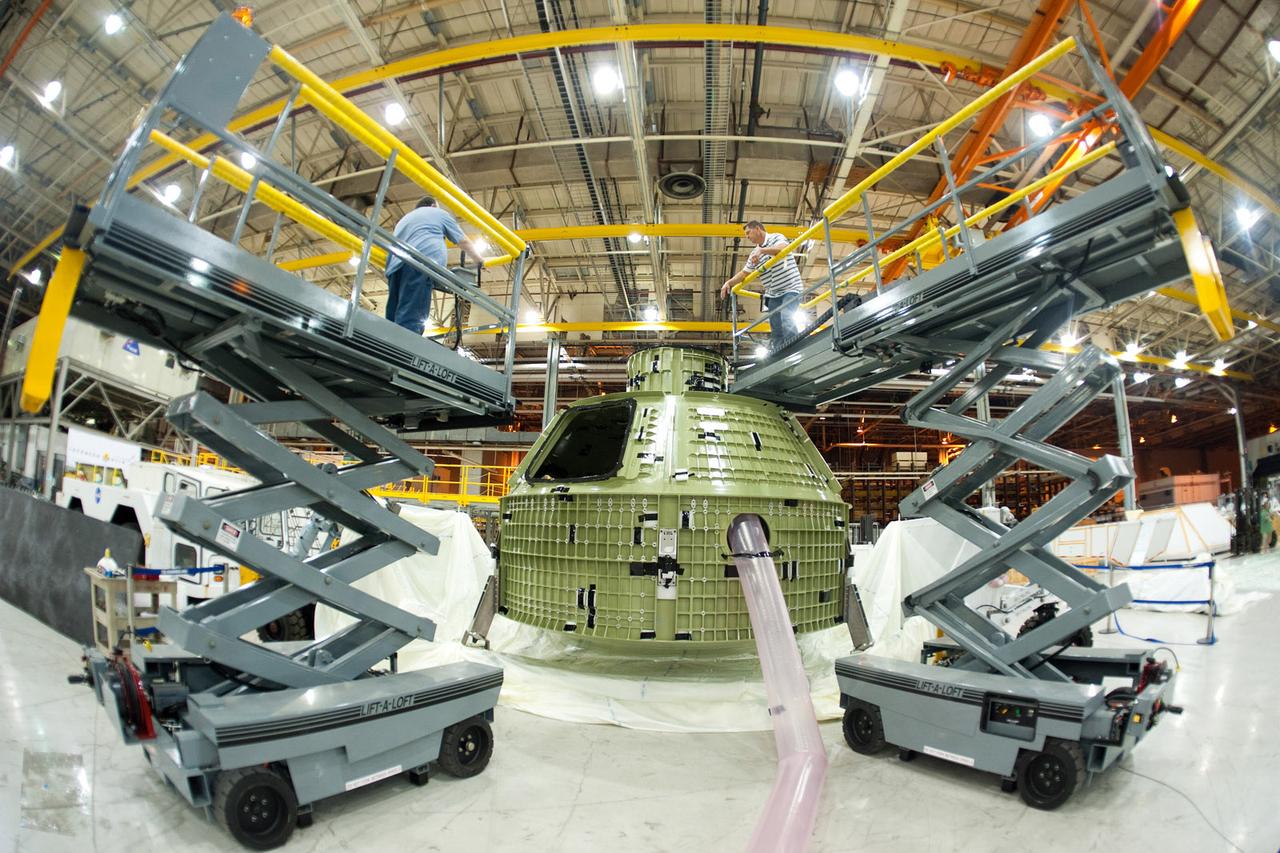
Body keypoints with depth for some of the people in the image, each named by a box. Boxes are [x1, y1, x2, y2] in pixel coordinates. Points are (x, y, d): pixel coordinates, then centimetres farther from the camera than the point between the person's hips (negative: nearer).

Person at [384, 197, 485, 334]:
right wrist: (480, 260, 42)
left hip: (396, 264, 6)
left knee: (393, 319, -2)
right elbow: (464, 242, 26)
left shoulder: (404, 218, 41)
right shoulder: (440, 214, 25)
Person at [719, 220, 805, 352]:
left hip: (791, 289, -7)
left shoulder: (776, 237, -1)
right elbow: (744, 273, 18)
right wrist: (729, 283, 5)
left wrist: (762, 250, -30)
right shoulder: (754, 254, 17)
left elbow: (783, 249, -22)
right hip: (773, 294, 7)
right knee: (775, 329, 1)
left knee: (786, 317, -28)